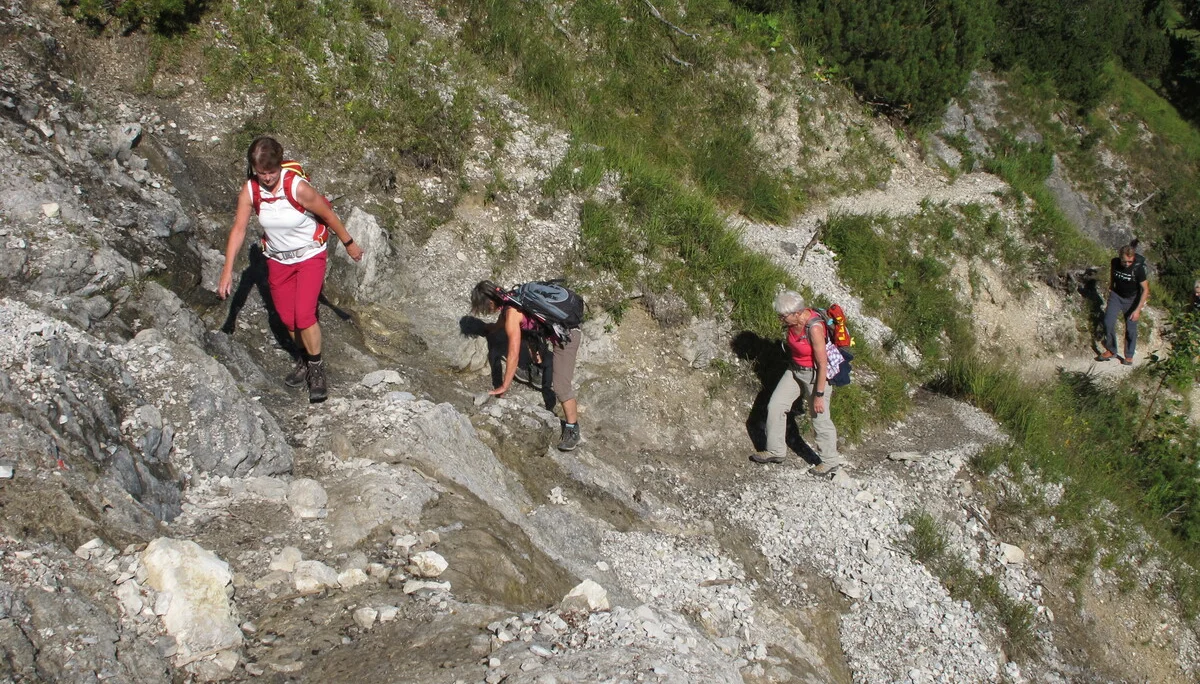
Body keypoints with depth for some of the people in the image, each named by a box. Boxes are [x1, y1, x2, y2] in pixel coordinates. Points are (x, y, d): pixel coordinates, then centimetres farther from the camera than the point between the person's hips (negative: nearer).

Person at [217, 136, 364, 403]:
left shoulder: (298, 187, -27)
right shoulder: (250, 190, -16)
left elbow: (329, 215, -14)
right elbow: (239, 229, -11)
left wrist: (349, 244, -3)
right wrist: (227, 271, -15)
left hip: (310, 256, -4)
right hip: (278, 259, 4)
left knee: (304, 314, -16)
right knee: (287, 318, 11)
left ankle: (316, 366, 6)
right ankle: (303, 358, 38)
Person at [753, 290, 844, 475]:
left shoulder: (814, 328, -31)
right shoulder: (793, 321, -9)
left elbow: (823, 364, -25)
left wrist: (819, 394, -21)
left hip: (815, 374, -7)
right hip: (795, 370, 8)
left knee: (819, 418, 6)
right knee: (774, 406, 5)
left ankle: (831, 461, 26)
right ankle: (775, 451, 20)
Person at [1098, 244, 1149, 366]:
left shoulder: (1138, 268, -25)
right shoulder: (1115, 262, -15)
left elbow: (1145, 289, -18)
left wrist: (1138, 309, -22)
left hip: (1132, 300, -2)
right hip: (1116, 295, 2)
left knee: (1131, 329, 1)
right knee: (1108, 322, -13)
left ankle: (1129, 356, 19)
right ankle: (1111, 350, 5)